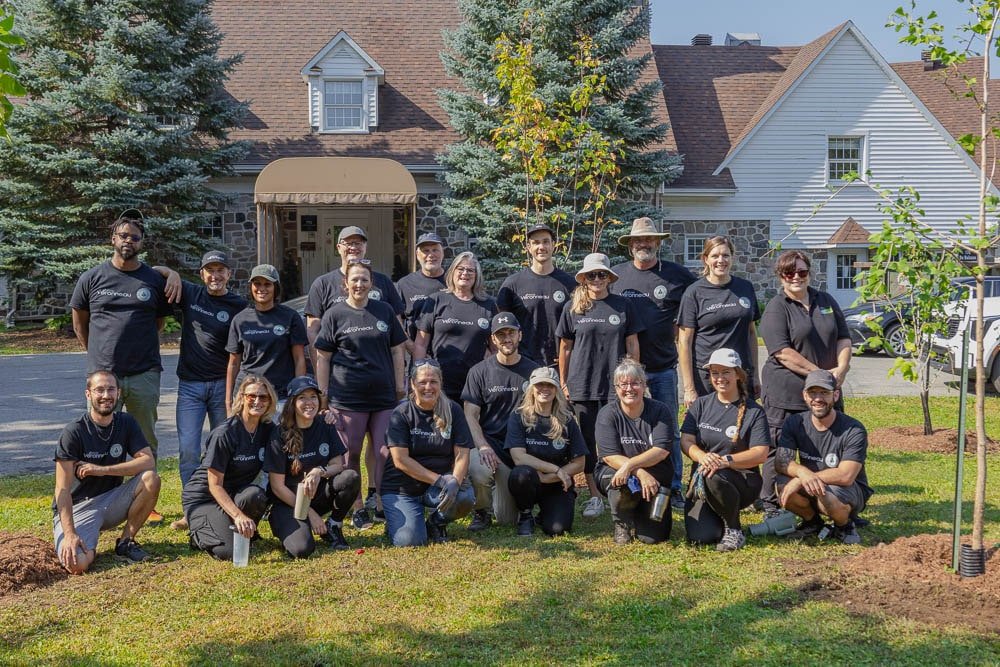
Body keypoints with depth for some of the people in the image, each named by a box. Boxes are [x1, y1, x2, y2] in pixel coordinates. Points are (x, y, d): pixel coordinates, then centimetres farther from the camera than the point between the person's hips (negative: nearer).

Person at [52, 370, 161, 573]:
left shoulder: (126, 423, -1)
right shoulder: (74, 432, -15)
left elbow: (148, 461, -13)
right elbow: (63, 489, -18)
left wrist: (102, 469, -22)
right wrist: (69, 534, -28)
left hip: (111, 501, 4)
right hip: (77, 508, -4)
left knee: (151, 480, -23)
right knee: (77, 564, -29)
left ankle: (126, 541, -6)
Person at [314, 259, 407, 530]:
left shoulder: (385, 311, 8)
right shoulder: (334, 314, 2)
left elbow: (396, 351, 12)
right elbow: (322, 357, 3)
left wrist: (400, 388, 7)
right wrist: (323, 396, -2)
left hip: (384, 396, 2)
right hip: (348, 397, -2)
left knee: (385, 452, 0)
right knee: (352, 454, 4)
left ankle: (380, 503, 12)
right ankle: (358, 508, 14)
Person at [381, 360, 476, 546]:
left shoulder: (452, 410, -1)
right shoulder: (402, 413, -8)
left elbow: (462, 454, -6)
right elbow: (400, 460, -15)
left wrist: (455, 481, -26)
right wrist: (438, 480, -22)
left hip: (439, 485, 2)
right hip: (402, 488, -2)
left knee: (466, 497, -30)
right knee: (409, 541, -22)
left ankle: (436, 522, 4)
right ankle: (396, 521, 16)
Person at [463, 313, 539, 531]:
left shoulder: (533, 371, 6)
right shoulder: (480, 371, 2)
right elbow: (470, 415, -3)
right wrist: (483, 446, -20)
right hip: (490, 442, -1)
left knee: (508, 518, -2)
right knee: (479, 470, -37)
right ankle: (481, 512, -3)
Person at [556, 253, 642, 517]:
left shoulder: (623, 305, 3)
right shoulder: (573, 309, 4)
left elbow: (632, 345, 6)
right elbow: (565, 348, 9)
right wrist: (563, 383, 7)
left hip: (616, 386, -1)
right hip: (582, 386, 1)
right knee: (588, 441, 5)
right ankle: (594, 495, 14)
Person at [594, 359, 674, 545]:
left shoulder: (659, 411, -4)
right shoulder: (608, 414, -6)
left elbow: (662, 450, -16)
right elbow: (610, 457, -14)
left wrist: (629, 465, -30)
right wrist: (640, 473, -29)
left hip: (655, 474, 1)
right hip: (613, 473, -1)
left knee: (652, 537, -14)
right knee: (624, 483, -38)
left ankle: (639, 514, 23)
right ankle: (622, 522, -5)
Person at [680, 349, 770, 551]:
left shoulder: (753, 411, -1)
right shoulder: (701, 405, 9)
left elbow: (760, 453, -11)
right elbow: (686, 440, 0)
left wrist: (725, 460, -27)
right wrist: (703, 457, -24)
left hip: (743, 480, -2)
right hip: (701, 483, 3)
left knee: (713, 477, -38)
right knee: (699, 537, -22)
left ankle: (734, 530, -12)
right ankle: (720, 521, 16)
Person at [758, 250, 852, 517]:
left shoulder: (826, 301, 13)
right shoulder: (776, 309, -6)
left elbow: (844, 338, 12)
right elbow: (782, 352, -16)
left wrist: (841, 368, -7)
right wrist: (820, 373, -19)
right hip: (786, 393, -5)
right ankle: (770, 504, 13)